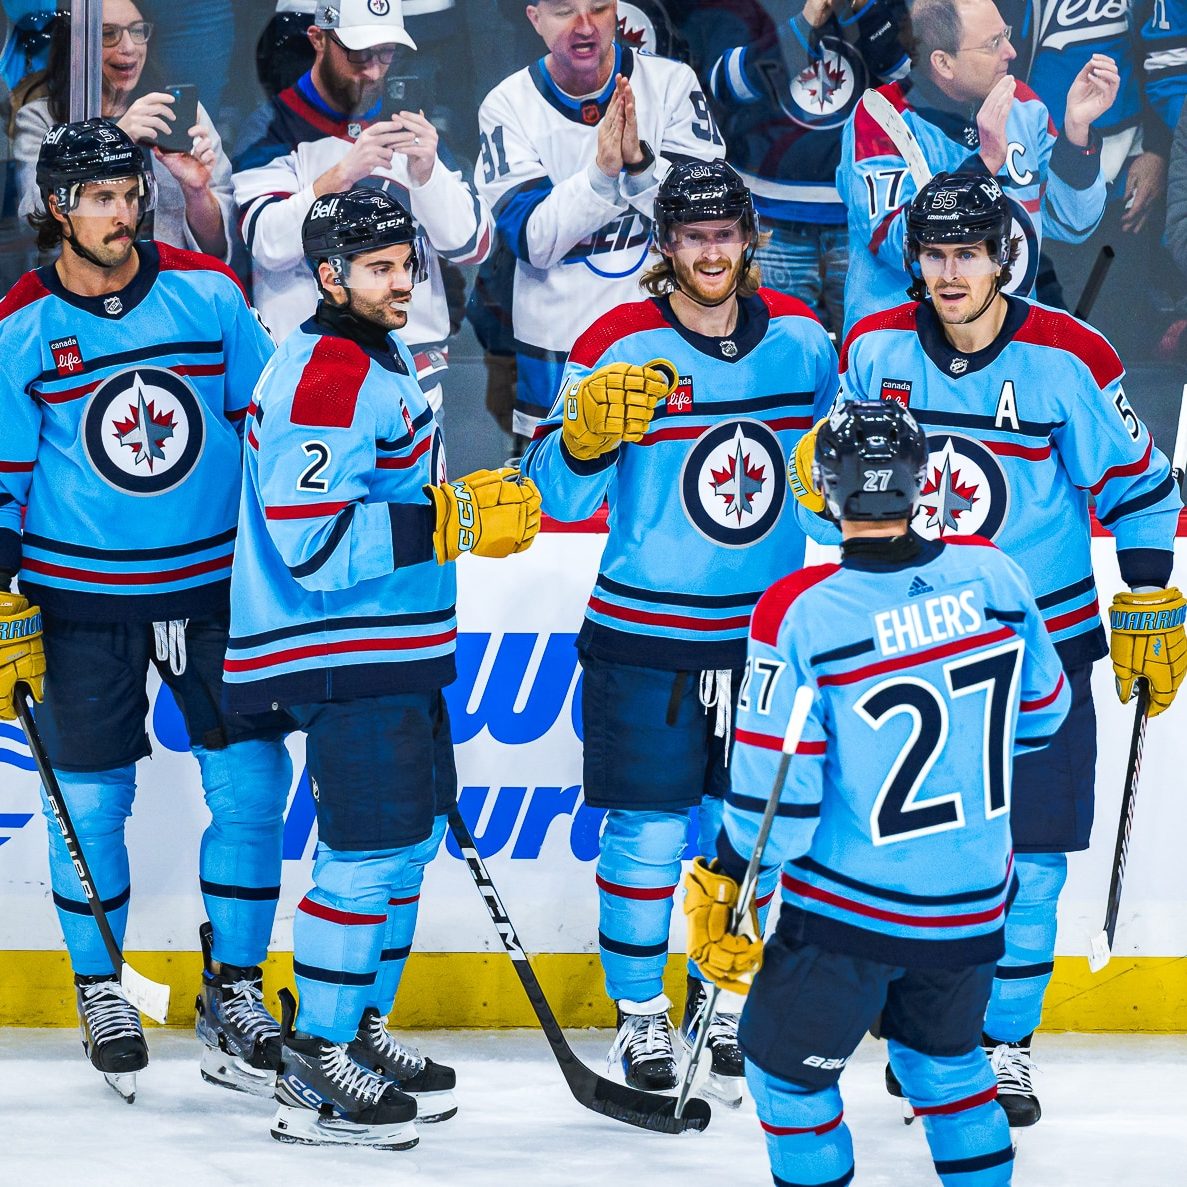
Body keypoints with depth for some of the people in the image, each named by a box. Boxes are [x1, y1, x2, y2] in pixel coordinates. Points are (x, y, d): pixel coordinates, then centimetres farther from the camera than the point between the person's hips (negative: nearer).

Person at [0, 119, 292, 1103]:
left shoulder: (208, 296, 0)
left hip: (215, 585, 2)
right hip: (83, 598, -2)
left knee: (252, 783, 0)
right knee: (92, 801, 3)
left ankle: (233, 993, 13)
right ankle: (101, 992, 22)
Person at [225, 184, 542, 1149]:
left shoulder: (384, 360, 14)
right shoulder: (324, 379, -20)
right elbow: (310, 539, -28)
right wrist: (450, 523, -27)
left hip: (395, 655, 11)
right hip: (342, 660, -11)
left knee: (411, 834, 16)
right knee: (371, 848, -10)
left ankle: (355, 1032, 26)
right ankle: (312, 1075, -5)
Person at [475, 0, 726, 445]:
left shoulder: (671, 82, -4)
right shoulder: (507, 105, -4)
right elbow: (532, 241, -11)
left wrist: (640, 162, -25)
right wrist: (601, 172, -25)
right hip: (557, 348, 0)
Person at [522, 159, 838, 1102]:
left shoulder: (800, 337, 2)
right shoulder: (619, 347, -9)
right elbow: (560, 498, -9)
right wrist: (587, 434, -28)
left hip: (767, 633, 3)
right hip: (645, 639, -3)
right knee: (648, 834, 1)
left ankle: (729, 1006, 27)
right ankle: (641, 1014, 17)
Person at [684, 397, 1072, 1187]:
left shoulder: (801, 614, -21)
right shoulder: (992, 576, -8)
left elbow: (777, 789, -16)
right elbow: (1041, 713, 8)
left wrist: (723, 883, 0)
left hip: (849, 908, -5)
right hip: (974, 903, 5)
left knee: (788, 1070, 15)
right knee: (944, 1055, 27)